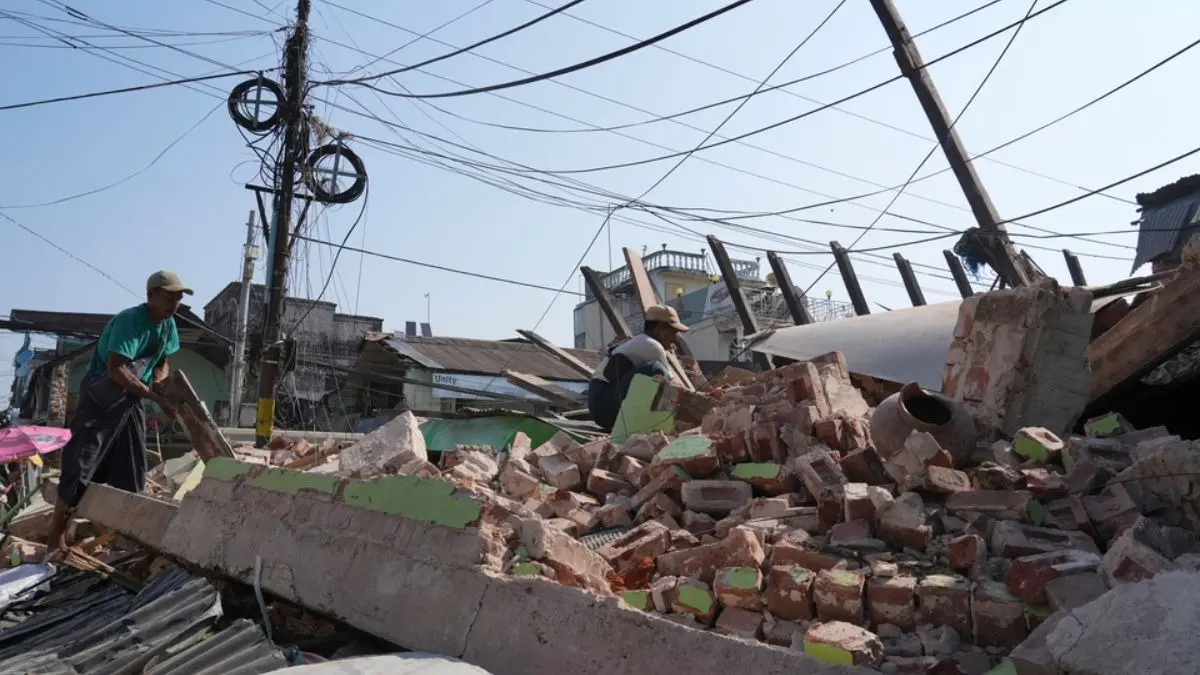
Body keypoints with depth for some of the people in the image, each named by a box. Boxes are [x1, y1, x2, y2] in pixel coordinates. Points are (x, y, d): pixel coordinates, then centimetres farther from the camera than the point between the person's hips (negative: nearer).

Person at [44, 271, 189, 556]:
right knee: (81, 466, -6)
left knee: (130, 471, 10)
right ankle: (56, 539, 3)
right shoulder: (129, 321, -24)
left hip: (131, 400, 8)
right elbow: (116, 369, -31)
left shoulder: (169, 325, 0)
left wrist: (161, 385, -10)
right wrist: (156, 397, -32)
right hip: (101, 397, -8)